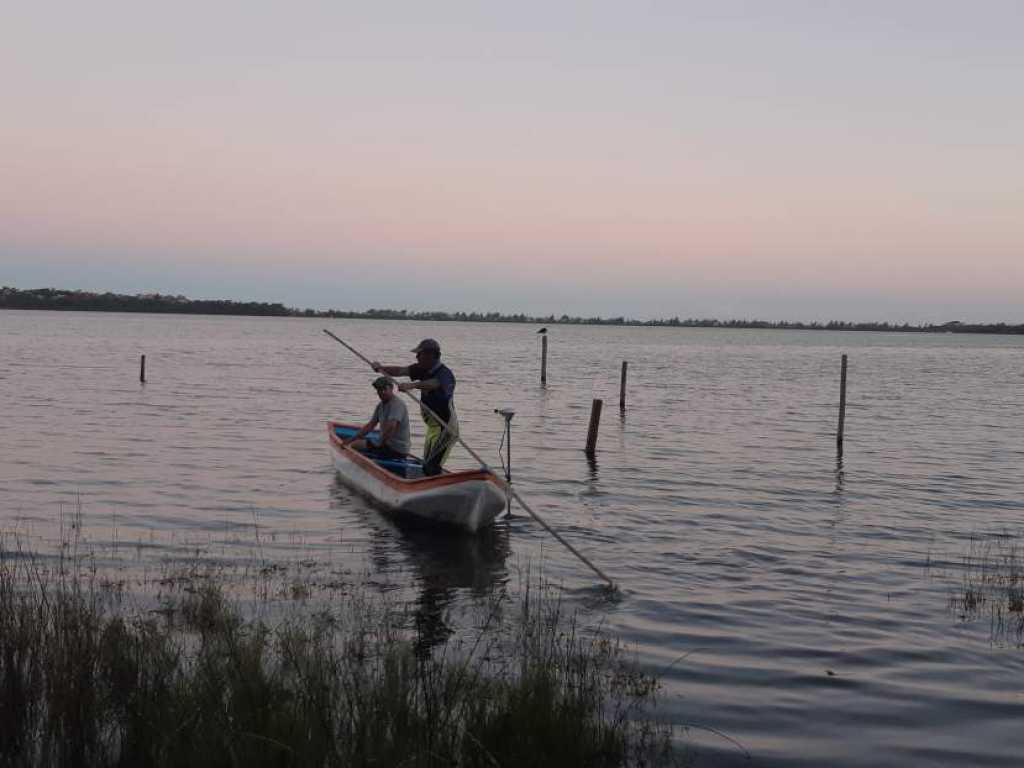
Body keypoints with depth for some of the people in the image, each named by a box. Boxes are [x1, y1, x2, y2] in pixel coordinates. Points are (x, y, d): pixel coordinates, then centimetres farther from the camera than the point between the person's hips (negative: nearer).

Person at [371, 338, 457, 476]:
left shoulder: (445, 374, -21)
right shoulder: (424, 370, 6)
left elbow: (433, 384, -42)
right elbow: (401, 370, -2)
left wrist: (412, 385, -59)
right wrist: (381, 368, -19)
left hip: (445, 428, -10)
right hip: (433, 426, 10)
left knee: (431, 467, -16)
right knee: (428, 466, 16)